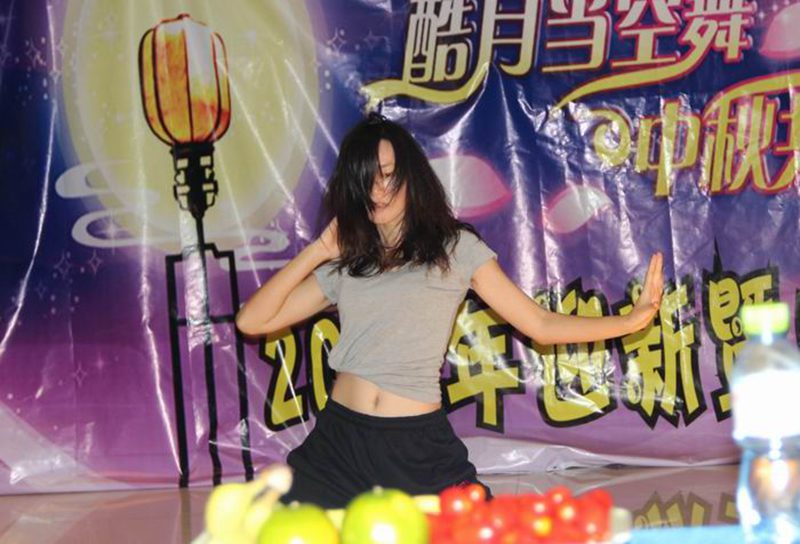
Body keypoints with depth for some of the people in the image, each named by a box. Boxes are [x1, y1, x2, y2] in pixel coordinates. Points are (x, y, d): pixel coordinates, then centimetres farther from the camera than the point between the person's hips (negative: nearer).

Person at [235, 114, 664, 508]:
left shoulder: (455, 248, 6)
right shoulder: (344, 265, 14)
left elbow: (540, 323, 5)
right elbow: (252, 321, 9)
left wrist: (631, 320, -6)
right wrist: (317, 251, 6)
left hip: (418, 446, -2)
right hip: (338, 440, 3)